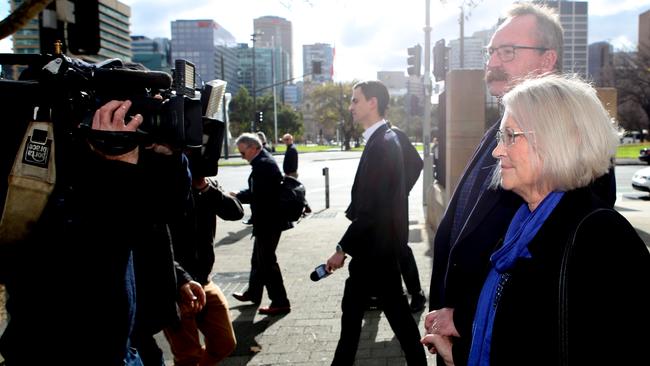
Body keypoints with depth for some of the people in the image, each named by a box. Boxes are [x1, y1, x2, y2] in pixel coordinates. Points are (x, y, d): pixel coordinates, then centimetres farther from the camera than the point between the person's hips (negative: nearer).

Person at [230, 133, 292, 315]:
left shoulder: (263, 164, -22)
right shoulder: (264, 161, 10)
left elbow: (258, 195, -27)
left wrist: (238, 196, -12)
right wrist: (240, 195, 0)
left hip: (268, 221, -11)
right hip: (268, 220, 11)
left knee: (267, 261, 0)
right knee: (259, 259, 22)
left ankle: (280, 302, 10)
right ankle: (253, 293, 39)